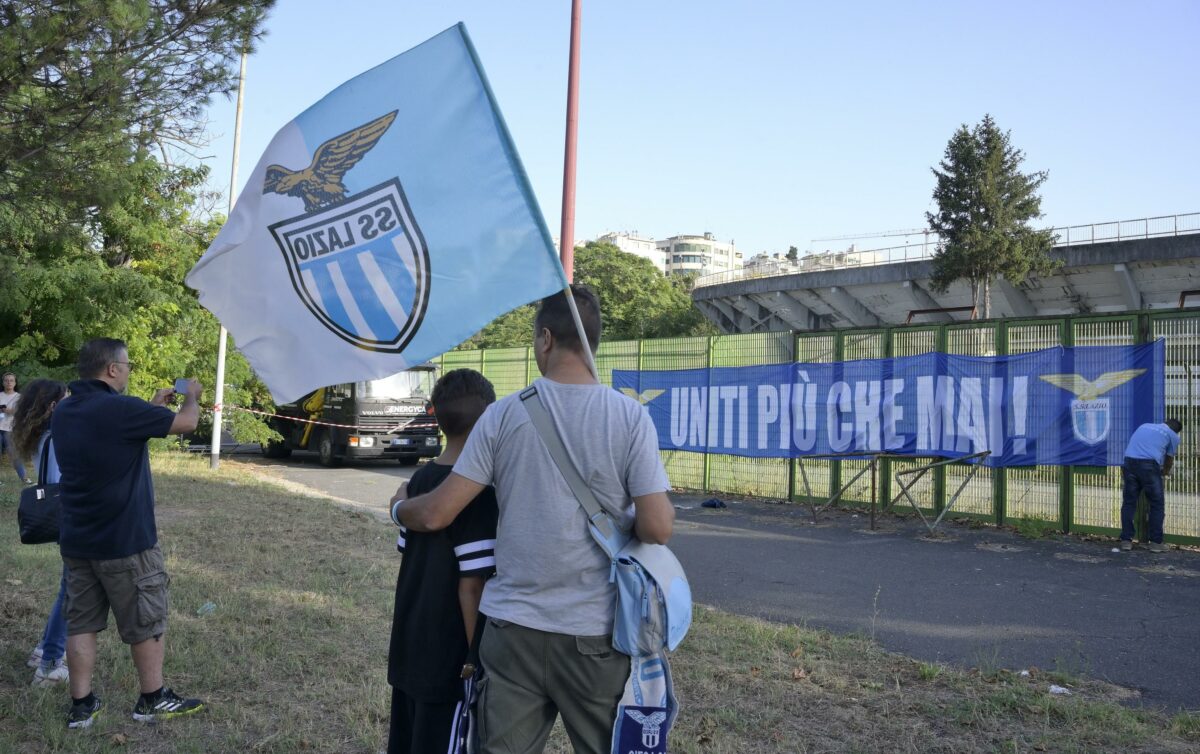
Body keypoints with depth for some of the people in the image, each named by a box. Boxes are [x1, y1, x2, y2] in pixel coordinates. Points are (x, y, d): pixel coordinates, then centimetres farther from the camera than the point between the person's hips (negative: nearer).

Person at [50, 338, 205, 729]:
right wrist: (192, 395, 7)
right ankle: (153, 700, 19)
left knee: (81, 622, 13)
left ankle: (81, 706, 19)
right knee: (147, 622, 8)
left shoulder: (63, 413, 5)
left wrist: (153, 406, 23)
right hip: (125, 540, -7)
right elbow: (186, 422, -13)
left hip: (77, 540, 8)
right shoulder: (120, 408, -21)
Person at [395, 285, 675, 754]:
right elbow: (656, 529, -12)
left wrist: (399, 508, 19)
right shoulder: (630, 417, -9)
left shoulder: (503, 415, -5)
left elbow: (436, 514, -3)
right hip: (594, 632, -1)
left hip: (512, 625, 1)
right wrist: (665, 512, 11)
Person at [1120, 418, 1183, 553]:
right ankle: (1156, 542, 7)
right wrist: (1165, 472, 50)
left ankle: (1126, 540, 9)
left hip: (1129, 462, 4)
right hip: (1149, 465, -4)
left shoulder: (1145, 426, 30)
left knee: (1129, 502, 9)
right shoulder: (1173, 435, 18)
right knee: (1157, 505, 8)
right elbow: (1169, 460, 28)